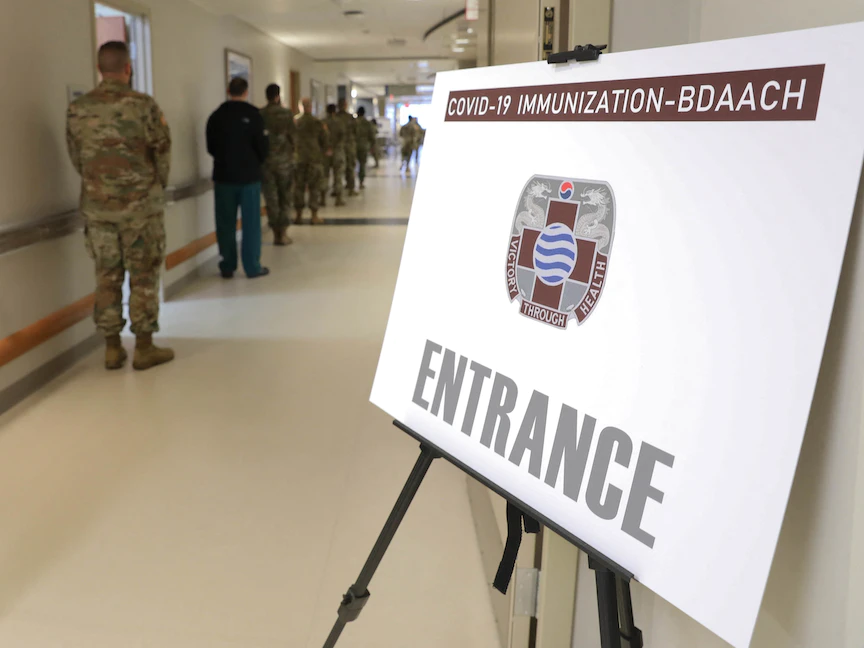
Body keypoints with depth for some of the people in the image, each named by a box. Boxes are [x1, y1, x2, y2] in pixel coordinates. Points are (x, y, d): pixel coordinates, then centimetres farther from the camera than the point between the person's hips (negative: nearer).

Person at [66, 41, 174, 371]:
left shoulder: (77, 109, 1)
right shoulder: (144, 105, -9)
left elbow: (76, 158, 7)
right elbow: (162, 153, -4)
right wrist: (157, 188, 13)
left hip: (96, 205, 4)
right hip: (140, 204, -3)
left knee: (107, 277, 10)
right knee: (143, 276, 4)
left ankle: (112, 348, 15)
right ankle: (144, 348, 8)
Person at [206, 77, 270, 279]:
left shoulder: (216, 117, -1)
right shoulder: (253, 115, -10)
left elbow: (211, 147, 6)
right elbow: (262, 147, -8)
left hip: (224, 176, 3)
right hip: (249, 176, -3)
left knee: (225, 224, 9)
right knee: (251, 223, 4)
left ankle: (227, 267, 12)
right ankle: (252, 267, 5)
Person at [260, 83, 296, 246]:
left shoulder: (259, 114, -3)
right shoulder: (286, 113, -6)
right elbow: (292, 137, -2)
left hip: (265, 160, 1)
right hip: (284, 160, -1)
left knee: (271, 198, 7)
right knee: (285, 197, 9)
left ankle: (276, 234, 8)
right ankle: (283, 233, 6)